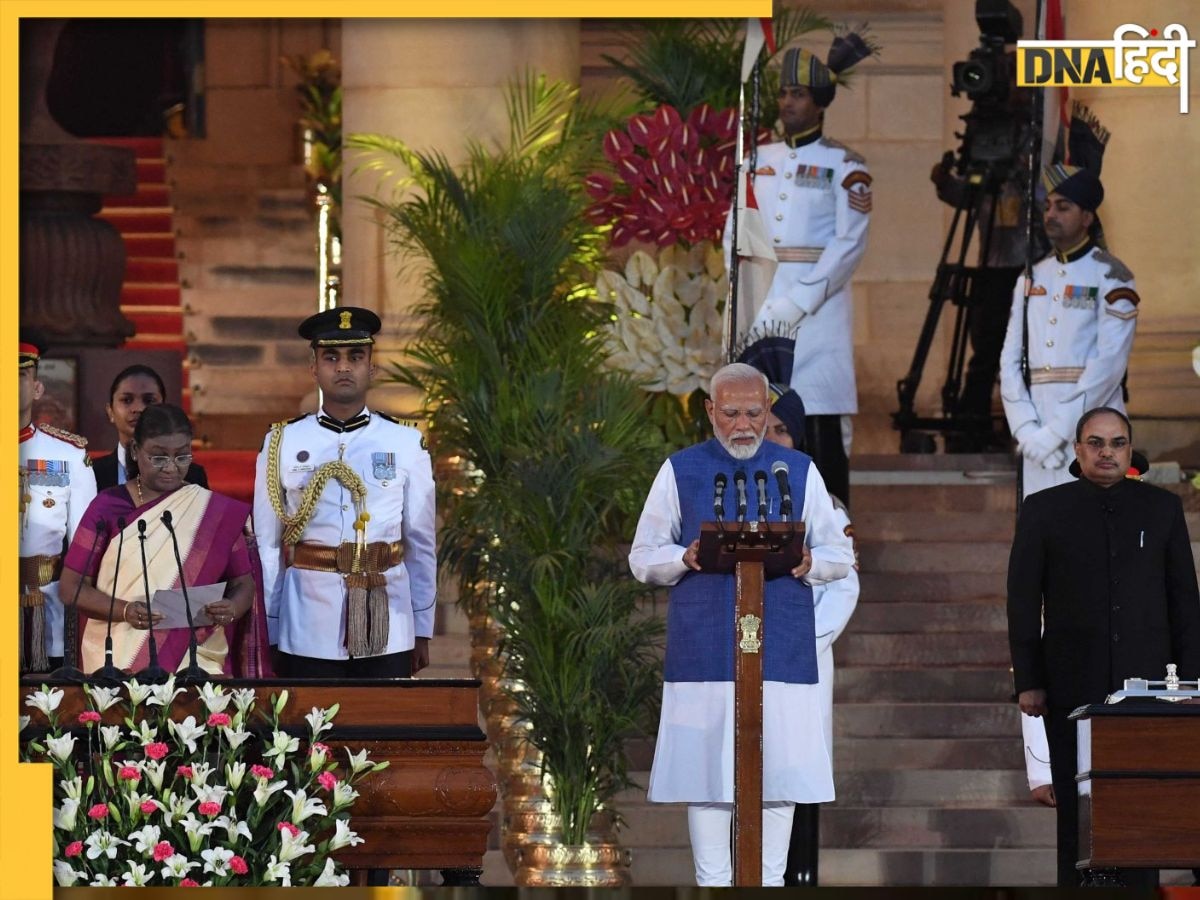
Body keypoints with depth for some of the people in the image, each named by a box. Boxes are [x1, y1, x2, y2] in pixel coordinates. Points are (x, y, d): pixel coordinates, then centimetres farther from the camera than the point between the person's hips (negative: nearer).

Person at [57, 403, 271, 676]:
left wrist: (231, 610, -11)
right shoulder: (107, 507, 6)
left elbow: (244, 584, 12)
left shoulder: (218, 513, 8)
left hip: (195, 659, 1)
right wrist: (125, 611, -14)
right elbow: (71, 586, 4)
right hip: (118, 660, -1)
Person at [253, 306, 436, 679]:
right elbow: (266, 547, 6)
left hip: (386, 632, 1)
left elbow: (421, 546, 9)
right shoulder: (283, 444, 3)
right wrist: (265, 635, 4)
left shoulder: (406, 444, 5)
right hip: (307, 635, -1)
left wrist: (422, 633, 9)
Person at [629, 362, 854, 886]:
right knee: (705, 768, -2)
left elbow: (840, 555, 12)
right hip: (704, 653, -1)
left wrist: (809, 563, -11)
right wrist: (685, 558, -13)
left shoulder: (799, 472, 11)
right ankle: (712, 882, 3)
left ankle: (770, 882, 6)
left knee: (780, 775, -1)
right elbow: (643, 559, 8)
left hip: (781, 646, 1)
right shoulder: (680, 472, 8)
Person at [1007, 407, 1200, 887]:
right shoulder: (1044, 510, 5)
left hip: (1147, 681, 1)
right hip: (1074, 685, -1)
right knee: (1078, 809, 1)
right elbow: (1023, 600, 4)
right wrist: (1028, 681, -2)